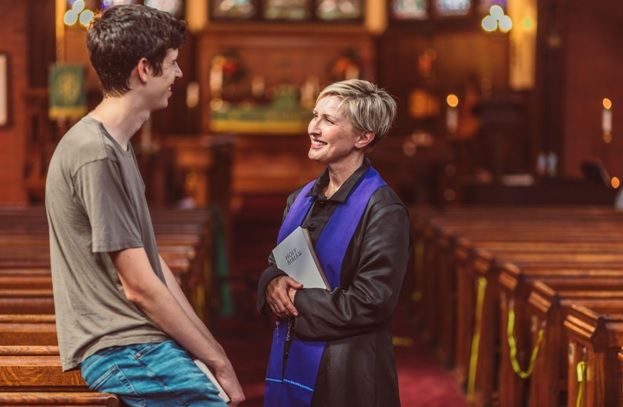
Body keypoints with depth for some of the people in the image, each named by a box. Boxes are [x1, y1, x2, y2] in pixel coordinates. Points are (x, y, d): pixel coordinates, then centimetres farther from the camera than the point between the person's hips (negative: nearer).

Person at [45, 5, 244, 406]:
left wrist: (210, 345, 8)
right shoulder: (95, 154, -17)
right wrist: (215, 358, -9)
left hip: (144, 339, 9)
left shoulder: (117, 146, 14)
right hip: (123, 352, -9)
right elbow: (139, 286, -16)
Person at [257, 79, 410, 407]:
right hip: (289, 362, 7)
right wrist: (273, 284, -6)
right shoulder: (301, 199, 10)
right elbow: (275, 264, 18)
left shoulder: (382, 211, -13)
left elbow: (372, 302, -19)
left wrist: (297, 301, -13)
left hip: (345, 374, -7)